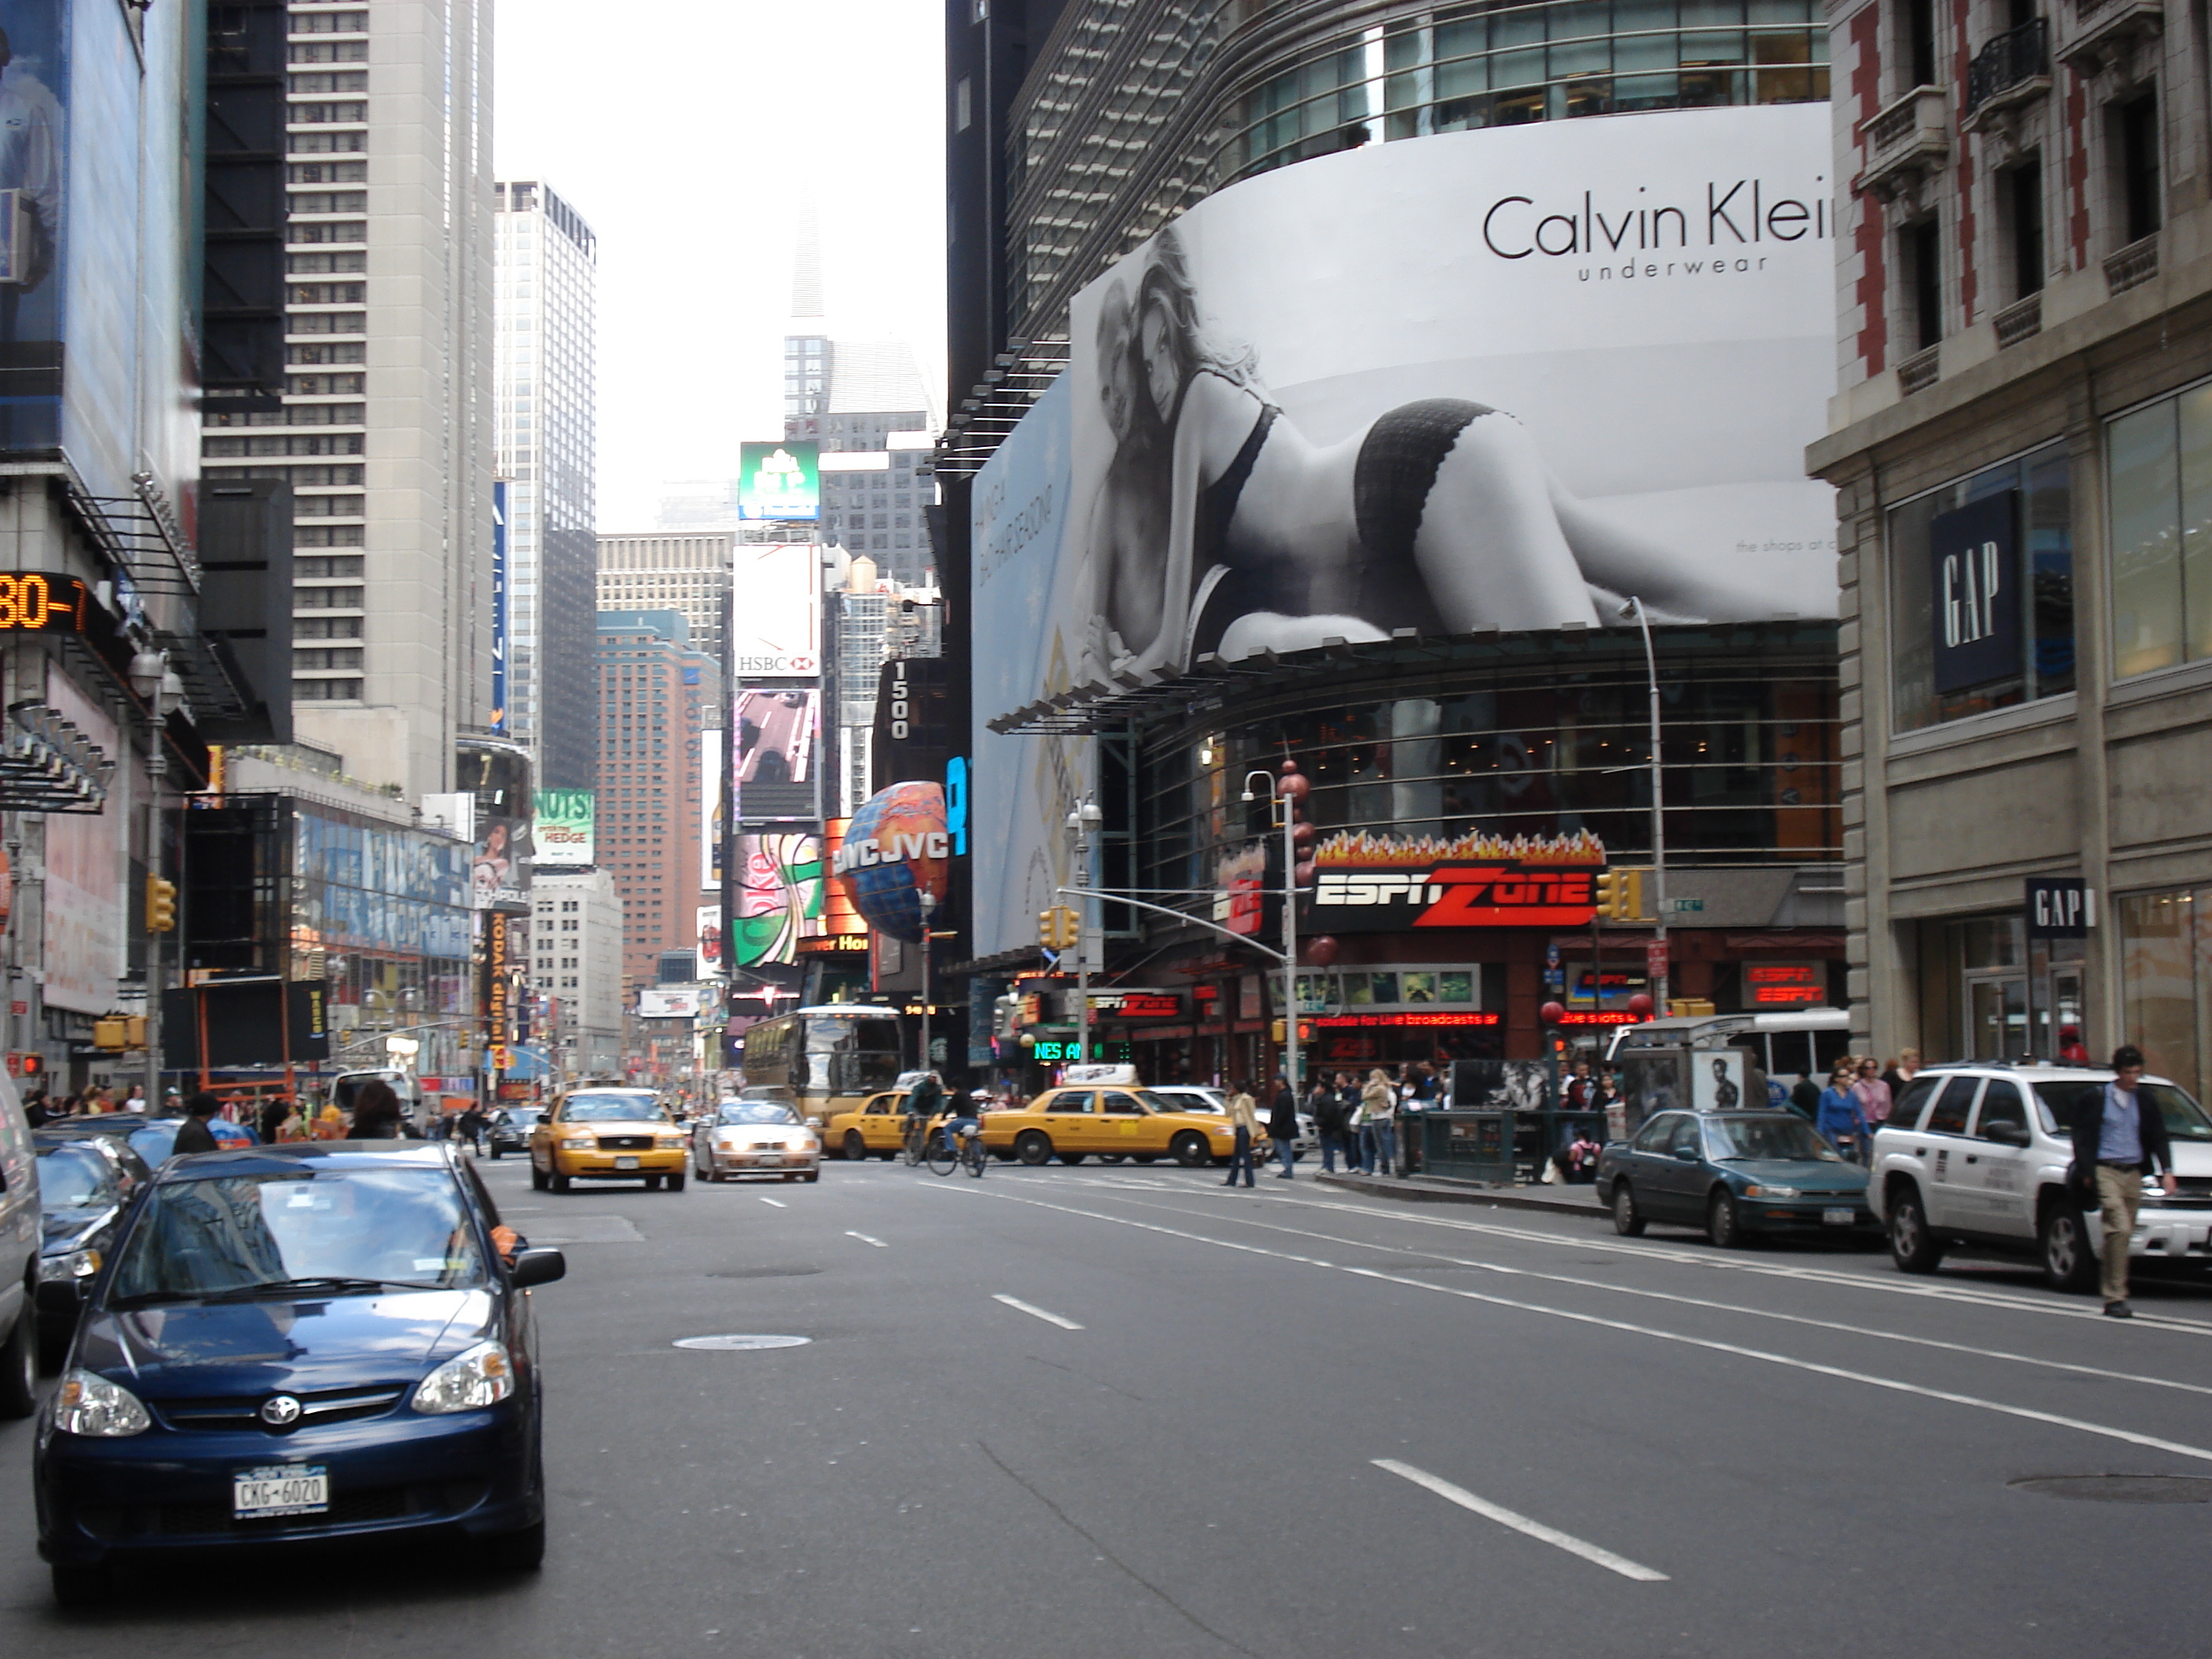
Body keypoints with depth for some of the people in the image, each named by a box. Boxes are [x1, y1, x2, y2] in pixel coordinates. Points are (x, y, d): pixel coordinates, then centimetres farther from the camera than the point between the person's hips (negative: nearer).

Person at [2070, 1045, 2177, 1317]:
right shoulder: (2094, 1099, 2)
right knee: (2120, 1229, -18)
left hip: (2133, 1174, 5)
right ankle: (2116, 1297, -18)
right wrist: (2086, 1172, -8)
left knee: (2124, 1234, 4)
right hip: (2106, 1172, -5)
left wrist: (2166, 1170, -1)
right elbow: (2081, 1139, 1)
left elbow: (2159, 1139, 14)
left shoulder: (2145, 1103, 15)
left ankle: (2112, 1296, 12)